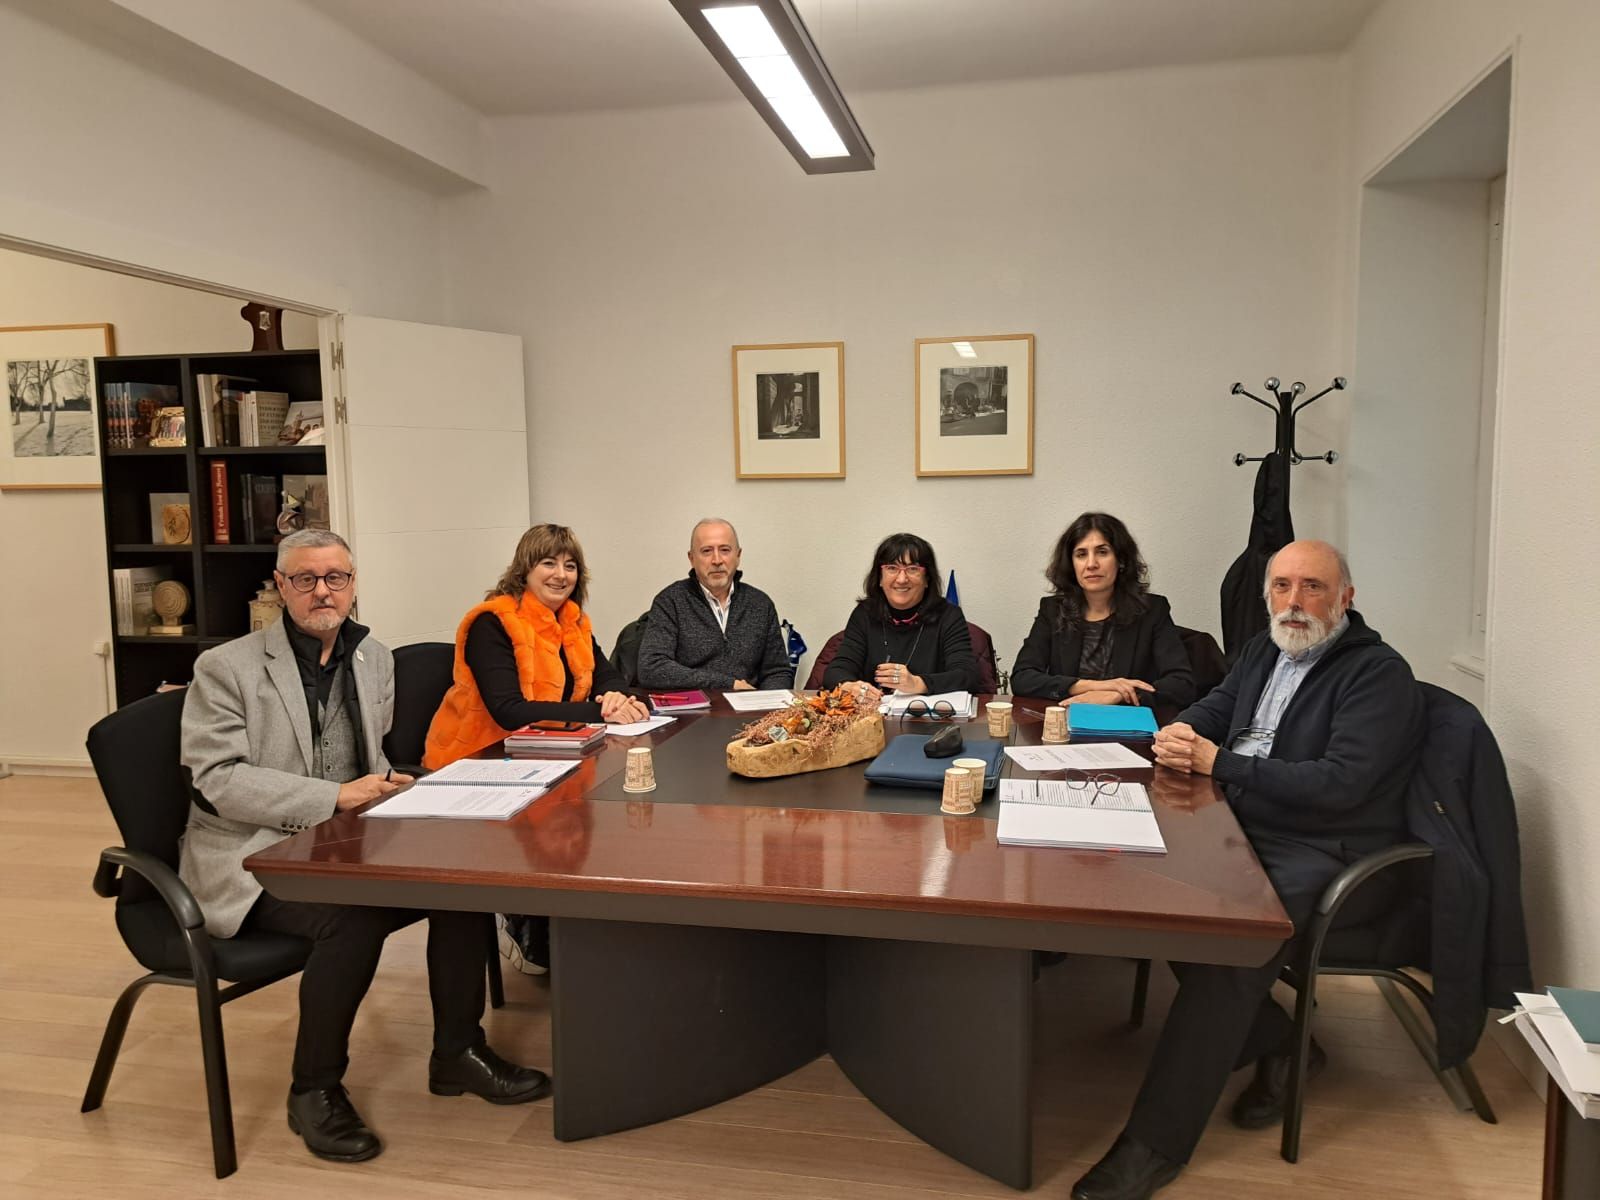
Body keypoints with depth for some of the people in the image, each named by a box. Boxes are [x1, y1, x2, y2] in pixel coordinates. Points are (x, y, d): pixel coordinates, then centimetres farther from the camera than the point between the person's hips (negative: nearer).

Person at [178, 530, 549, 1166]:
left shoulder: (374, 659, 11)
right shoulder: (225, 667, -6)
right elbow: (219, 780, -15)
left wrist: (384, 784, -1)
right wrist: (336, 795, -22)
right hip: (253, 856, -6)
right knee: (353, 917, -32)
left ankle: (457, 1053, 3)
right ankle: (315, 1090, -7)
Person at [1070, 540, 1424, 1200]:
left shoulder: (1379, 673, -9)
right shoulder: (1263, 652, 16)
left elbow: (1338, 784, -19)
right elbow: (1209, 712, 22)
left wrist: (1219, 762, -15)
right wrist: (1179, 733, -5)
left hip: (1329, 860, -8)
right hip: (1247, 833, 8)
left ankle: (1155, 1145, -24)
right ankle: (1277, 1041, 5)